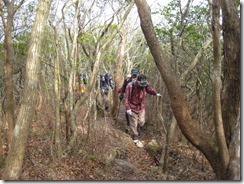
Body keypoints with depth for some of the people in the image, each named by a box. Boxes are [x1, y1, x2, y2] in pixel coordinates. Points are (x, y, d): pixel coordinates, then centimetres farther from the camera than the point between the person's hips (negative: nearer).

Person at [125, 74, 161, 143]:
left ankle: (138, 128, 38)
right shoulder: (130, 86, -26)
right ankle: (135, 136, 20)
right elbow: (127, 98, -20)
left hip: (141, 107, 4)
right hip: (133, 107, -4)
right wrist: (128, 108, -22)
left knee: (141, 121, 4)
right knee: (133, 123, 3)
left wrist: (156, 94, 29)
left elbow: (150, 89, 13)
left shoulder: (145, 84, -11)